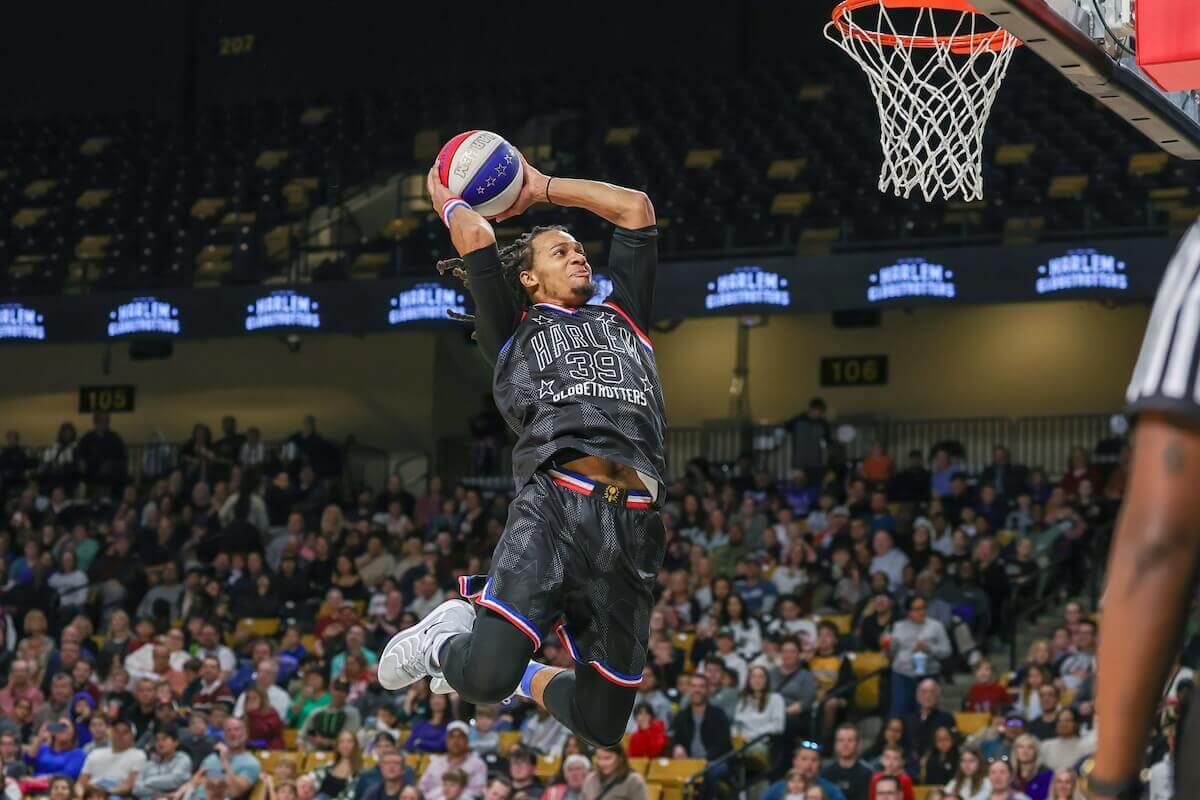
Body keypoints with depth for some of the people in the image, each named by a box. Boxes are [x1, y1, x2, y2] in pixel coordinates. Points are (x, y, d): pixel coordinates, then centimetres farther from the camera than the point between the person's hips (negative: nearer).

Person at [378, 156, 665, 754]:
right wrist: (445, 196, 29)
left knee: (602, 724, 2)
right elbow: (475, 239, 9)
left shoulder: (621, 317, 30)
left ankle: (527, 677, 35)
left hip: (630, 522, 4)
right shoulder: (516, 329, 21)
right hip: (552, 503, -4)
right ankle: (446, 641, 14)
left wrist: (541, 189, 36)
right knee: (485, 679, -23)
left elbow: (635, 209, 31)